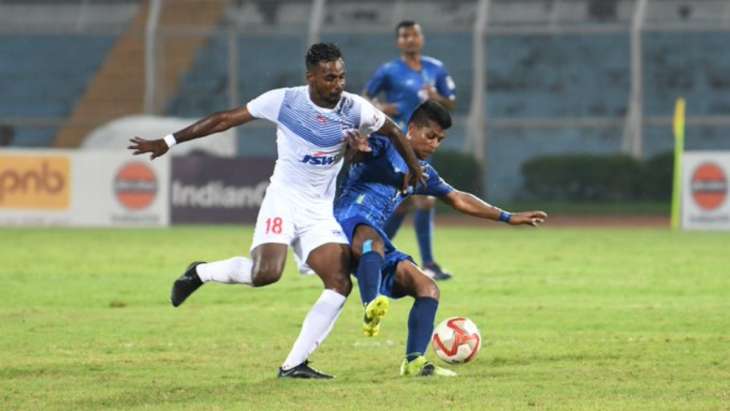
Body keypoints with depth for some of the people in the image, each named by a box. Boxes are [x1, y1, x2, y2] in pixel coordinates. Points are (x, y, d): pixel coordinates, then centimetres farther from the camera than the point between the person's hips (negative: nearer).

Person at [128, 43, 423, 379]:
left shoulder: (353, 108, -7)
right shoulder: (284, 101, -12)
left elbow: (393, 131, 12)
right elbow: (225, 119, -5)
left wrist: (414, 169, 21)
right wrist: (169, 141, -3)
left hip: (321, 210, 4)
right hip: (284, 198, -4)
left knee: (340, 285, -12)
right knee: (266, 272, -28)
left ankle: (294, 364, -6)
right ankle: (200, 273, 1)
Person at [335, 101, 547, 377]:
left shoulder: (422, 172, 25)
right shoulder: (383, 147, 0)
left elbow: (459, 200, 33)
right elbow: (357, 154, -21)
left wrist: (508, 218, 31)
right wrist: (356, 148, -47)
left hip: (377, 241, 9)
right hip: (347, 221, -9)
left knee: (428, 289, -3)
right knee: (373, 241, -43)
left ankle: (414, 361, -10)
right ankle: (372, 307, -69)